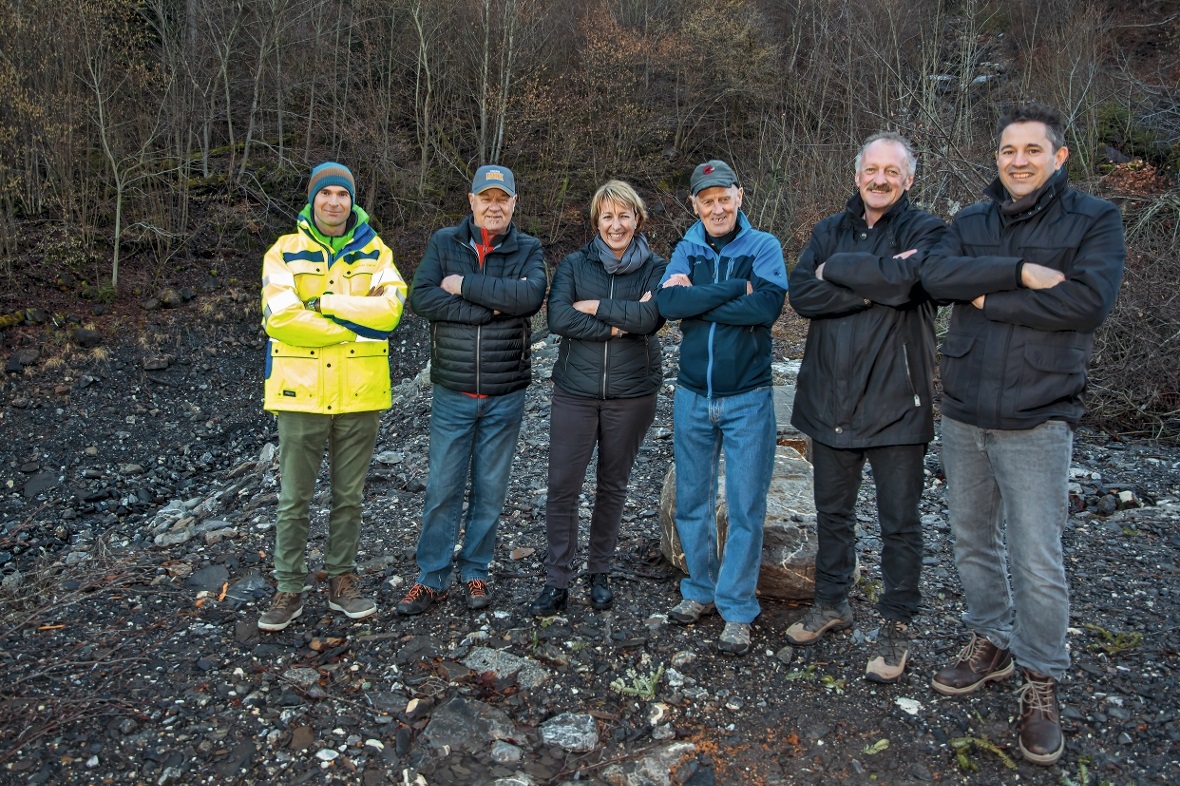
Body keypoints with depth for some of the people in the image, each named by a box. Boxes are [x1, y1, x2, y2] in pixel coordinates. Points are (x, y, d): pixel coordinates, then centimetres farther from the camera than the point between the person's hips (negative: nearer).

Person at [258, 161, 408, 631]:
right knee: (294, 498, 7)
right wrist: (358, 323, -14)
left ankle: (341, 582, 27)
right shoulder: (285, 252, 0)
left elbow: (390, 308, -14)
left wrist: (322, 301, -16)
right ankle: (289, 589, 21)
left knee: (349, 497, 13)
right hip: (301, 392, -1)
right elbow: (280, 318, -15)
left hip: (360, 394, 2)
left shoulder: (375, 253, 5)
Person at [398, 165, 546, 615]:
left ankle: (475, 573, 27)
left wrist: (464, 284, -17)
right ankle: (431, 579, 19)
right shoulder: (444, 243, 2)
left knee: (491, 490, 11)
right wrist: (489, 309, -18)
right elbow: (421, 296, -14)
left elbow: (531, 296, -20)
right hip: (452, 393, 0)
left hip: (506, 396, 0)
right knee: (442, 489, 5)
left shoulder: (528, 250, 1)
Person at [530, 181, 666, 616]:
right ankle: (557, 580, 13)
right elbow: (558, 317, -14)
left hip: (631, 394, 0)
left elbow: (649, 317, -18)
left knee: (613, 485, 12)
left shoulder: (655, 268, 2)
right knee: (562, 485, -1)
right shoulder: (574, 264, 2)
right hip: (575, 391, 0)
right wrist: (619, 324, -17)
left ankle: (600, 573, 29)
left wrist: (594, 307, -13)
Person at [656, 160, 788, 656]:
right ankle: (701, 590, 31)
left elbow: (767, 306, -22)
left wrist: (697, 300, -16)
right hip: (692, 396, 3)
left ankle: (737, 610, 17)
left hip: (747, 399, -3)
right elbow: (667, 303, -15)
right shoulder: (687, 249, 4)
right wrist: (736, 288, -18)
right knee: (692, 500, 13)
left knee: (745, 508, 3)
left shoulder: (763, 247, -3)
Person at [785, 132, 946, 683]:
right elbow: (801, 293, -8)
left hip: (895, 404, -4)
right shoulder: (829, 231, 9)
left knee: (899, 523, 7)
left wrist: (836, 270, -12)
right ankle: (832, 604, 36)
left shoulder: (925, 230, -3)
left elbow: (905, 279, -25)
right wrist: (873, 285, -17)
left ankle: (895, 626, 24)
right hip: (830, 402, 4)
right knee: (832, 512, 17)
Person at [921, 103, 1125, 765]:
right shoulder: (972, 223, 10)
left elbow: (1089, 301, -17)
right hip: (964, 414, 5)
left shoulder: (1095, 220, -1)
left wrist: (990, 300, -11)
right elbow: (937, 275, -10)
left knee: (1037, 561, -1)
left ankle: (1043, 683, 19)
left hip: (1037, 421, -4)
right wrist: (1020, 272, -21)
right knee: (973, 542, 15)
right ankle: (992, 645, 35)